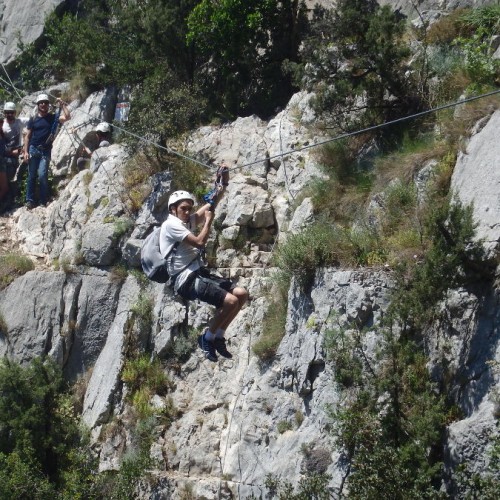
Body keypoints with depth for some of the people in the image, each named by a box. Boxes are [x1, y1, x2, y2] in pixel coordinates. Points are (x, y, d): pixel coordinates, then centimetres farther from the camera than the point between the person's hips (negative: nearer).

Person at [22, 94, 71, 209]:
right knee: (31, 175, 3)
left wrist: (62, 105, -9)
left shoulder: (53, 117, 4)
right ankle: (30, 200, 7)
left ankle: (44, 202, -4)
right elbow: (27, 136, 5)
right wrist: (26, 152, -3)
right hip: (33, 149, 1)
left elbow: (67, 117, -9)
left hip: (46, 151, -1)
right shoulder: (33, 119, 5)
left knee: (42, 175, -10)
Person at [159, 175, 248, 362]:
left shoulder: (187, 222, 17)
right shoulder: (171, 224, -9)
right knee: (230, 300, -22)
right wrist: (208, 220, -6)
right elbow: (199, 242, -17)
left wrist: (223, 185, -4)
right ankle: (207, 338, -2)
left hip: (199, 273, 9)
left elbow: (210, 205, 10)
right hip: (186, 279, -9)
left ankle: (218, 337, 10)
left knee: (242, 294, 1)